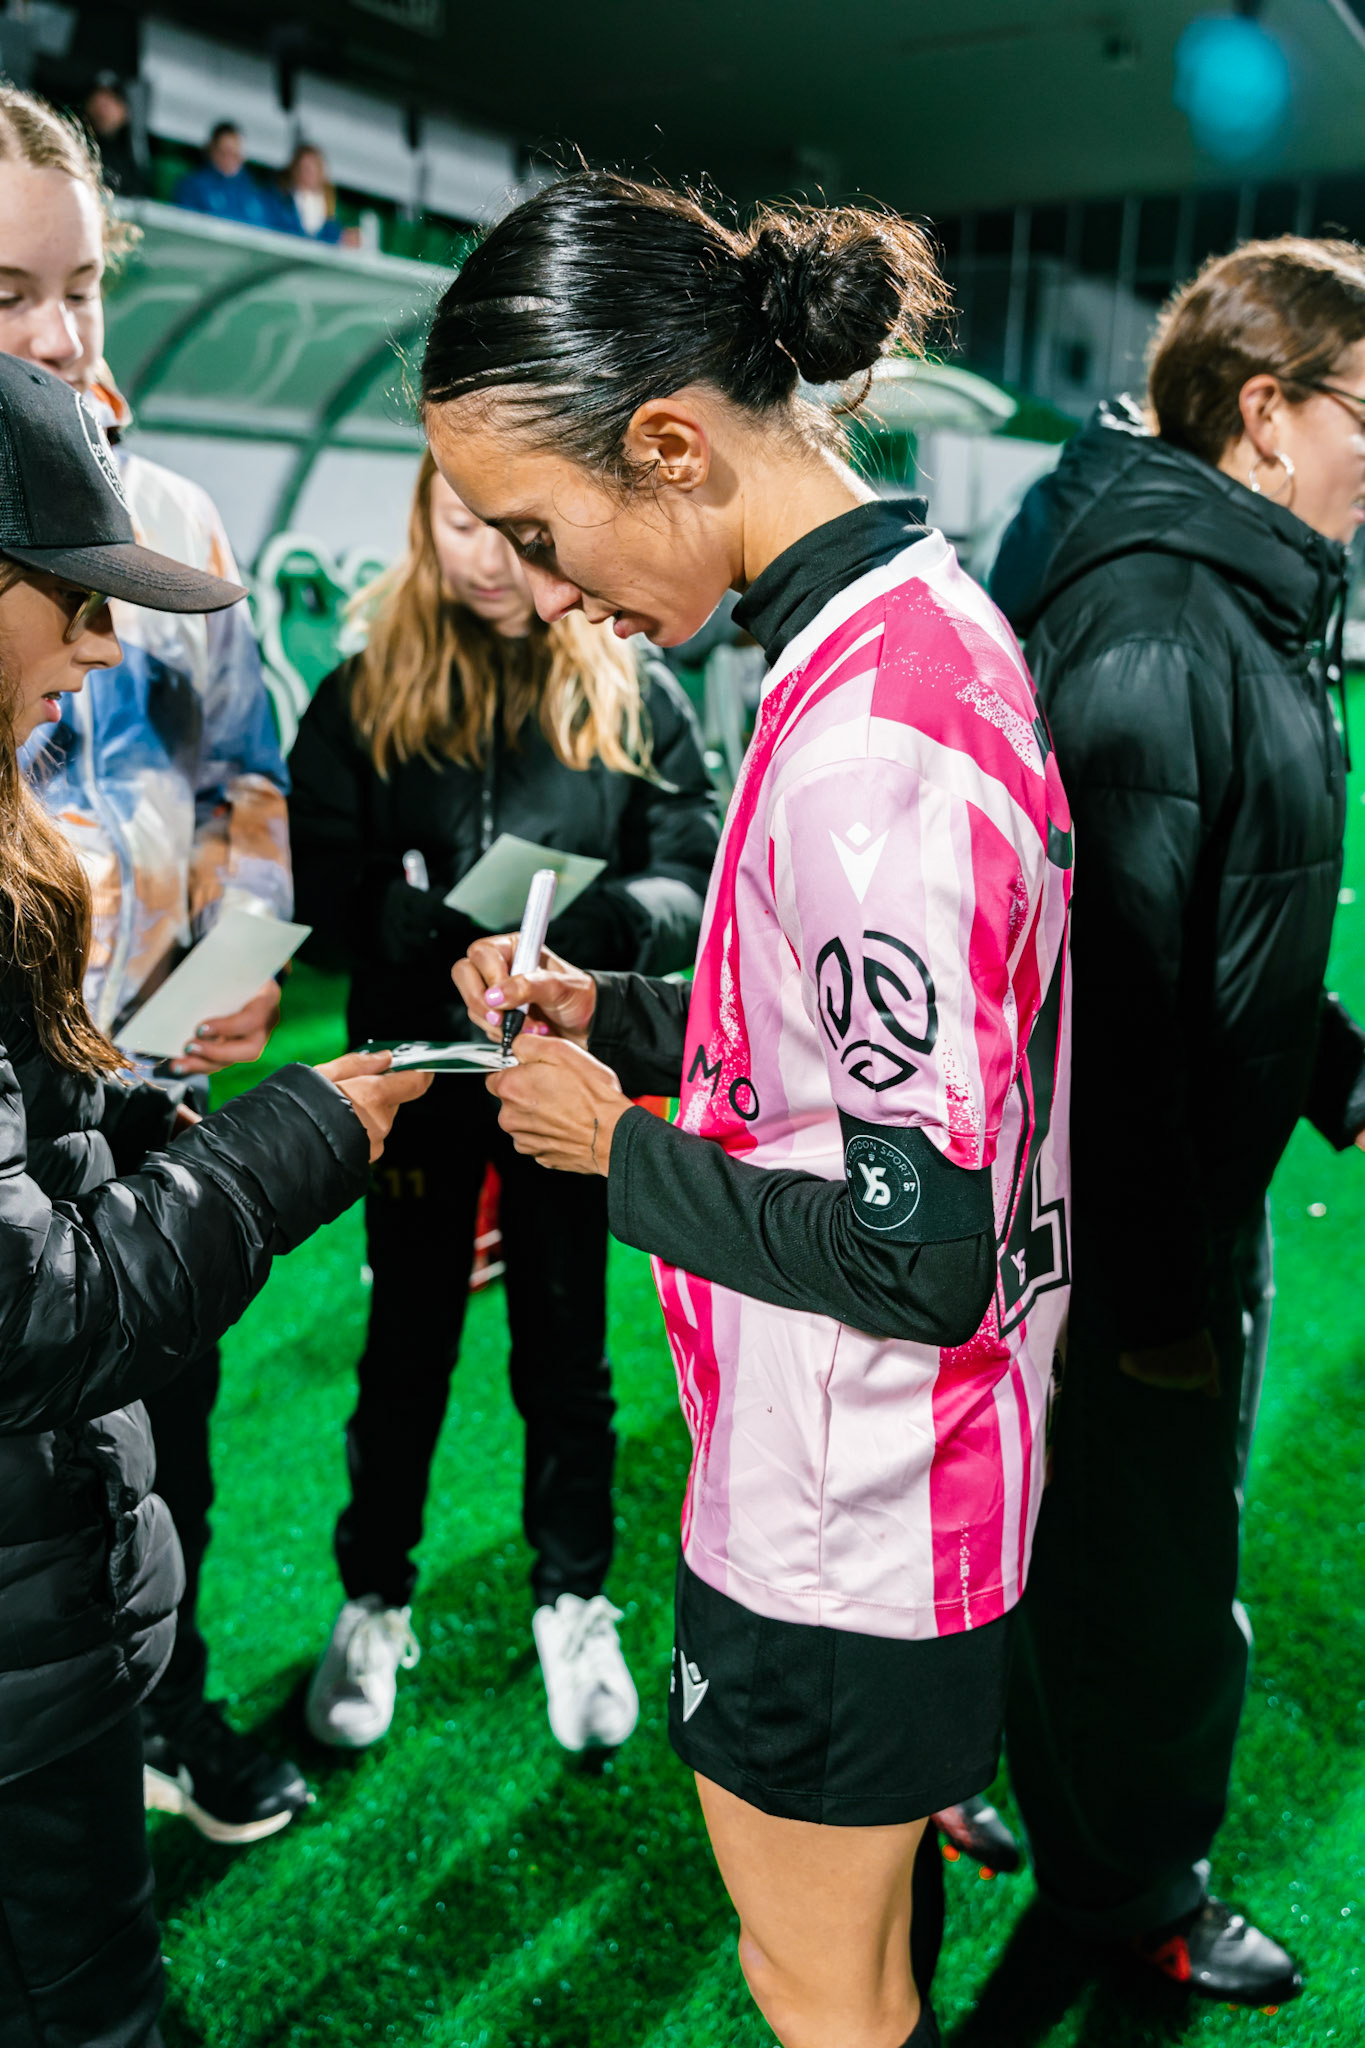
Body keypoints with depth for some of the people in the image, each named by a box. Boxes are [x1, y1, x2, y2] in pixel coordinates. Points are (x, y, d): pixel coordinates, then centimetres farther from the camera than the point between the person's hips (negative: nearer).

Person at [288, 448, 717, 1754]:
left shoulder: (634, 695, 0)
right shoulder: (364, 693, 1)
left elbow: (697, 877, -7)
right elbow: (314, 879, -5)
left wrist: (606, 918, -28)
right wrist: (393, 918, -25)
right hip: (415, 1069, 1)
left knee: (566, 1353, 13)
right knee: (405, 1350, 14)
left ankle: (572, 1602, 34)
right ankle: (375, 1605, 34)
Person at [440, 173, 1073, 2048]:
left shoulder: (866, 737, -29)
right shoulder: (929, 617, 3)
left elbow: (919, 1252, -27)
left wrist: (616, 1148, -14)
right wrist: (620, 1016, 3)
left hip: (841, 1534, -9)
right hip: (903, 1473, 9)